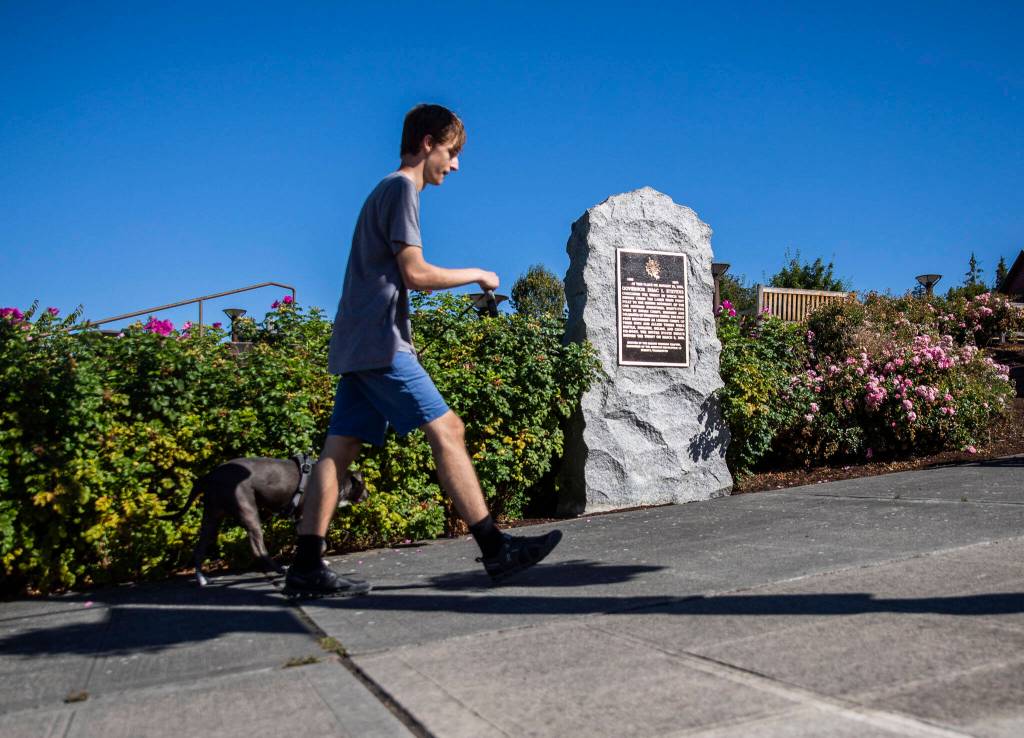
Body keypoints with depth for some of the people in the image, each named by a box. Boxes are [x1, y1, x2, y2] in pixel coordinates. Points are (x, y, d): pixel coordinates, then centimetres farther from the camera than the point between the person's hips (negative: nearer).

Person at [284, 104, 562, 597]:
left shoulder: (387, 190, 26)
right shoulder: (401, 187, -5)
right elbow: (416, 274, -14)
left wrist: (402, 333, 22)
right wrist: (477, 275, -1)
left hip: (356, 346, 10)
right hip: (379, 342, -10)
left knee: (339, 450, 3)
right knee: (446, 430, -9)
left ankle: (306, 568, 2)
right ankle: (495, 549, -6)